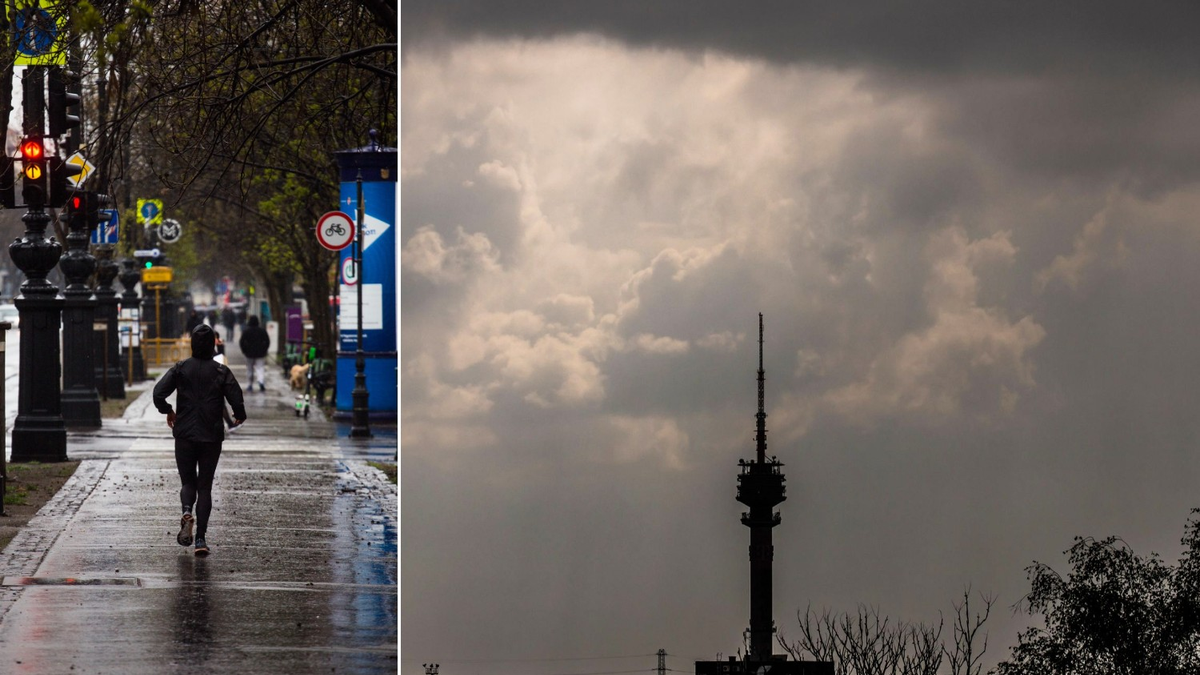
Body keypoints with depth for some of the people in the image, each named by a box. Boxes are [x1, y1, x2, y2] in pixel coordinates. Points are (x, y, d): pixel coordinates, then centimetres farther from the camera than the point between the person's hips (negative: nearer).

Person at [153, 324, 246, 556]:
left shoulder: (181, 369, -3)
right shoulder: (221, 372, -4)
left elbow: (159, 393, -12)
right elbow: (237, 400, -9)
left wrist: (167, 411, 8)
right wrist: (239, 416, 13)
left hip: (185, 435, 0)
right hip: (211, 437, 0)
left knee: (188, 482, 14)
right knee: (205, 486, 7)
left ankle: (187, 512, -20)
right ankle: (201, 539, -3)